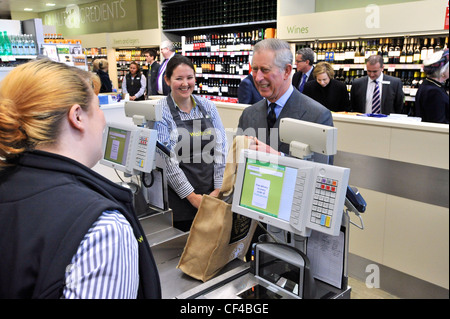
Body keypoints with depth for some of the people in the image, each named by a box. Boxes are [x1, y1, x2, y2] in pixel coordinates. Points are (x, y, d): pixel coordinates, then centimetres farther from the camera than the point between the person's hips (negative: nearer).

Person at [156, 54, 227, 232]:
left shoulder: (208, 106, 5)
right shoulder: (160, 112, -7)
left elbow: (221, 148, 2)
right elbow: (167, 160, -12)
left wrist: (218, 189, -5)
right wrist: (192, 196, -13)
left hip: (212, 195, 4)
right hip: (179, 197, -3)